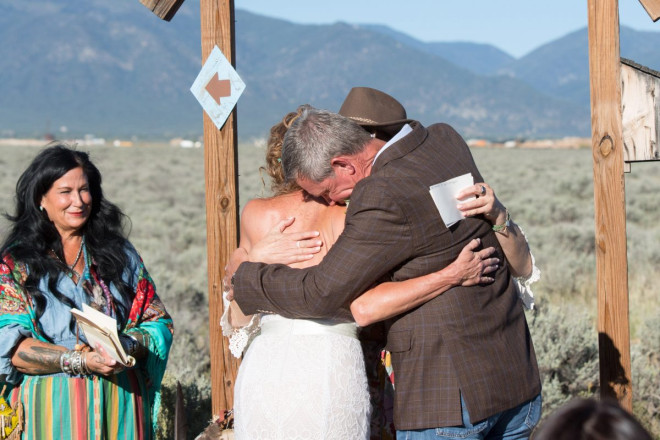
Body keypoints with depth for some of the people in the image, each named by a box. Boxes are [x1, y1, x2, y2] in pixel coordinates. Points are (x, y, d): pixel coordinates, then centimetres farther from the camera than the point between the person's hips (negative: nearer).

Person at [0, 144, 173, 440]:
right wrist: (79, 360, -22)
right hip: (51, 407, -2)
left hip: (119, 402, 3)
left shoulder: (118, 252, 9)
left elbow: (158, 322, 6)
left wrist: (127, 346, -15)